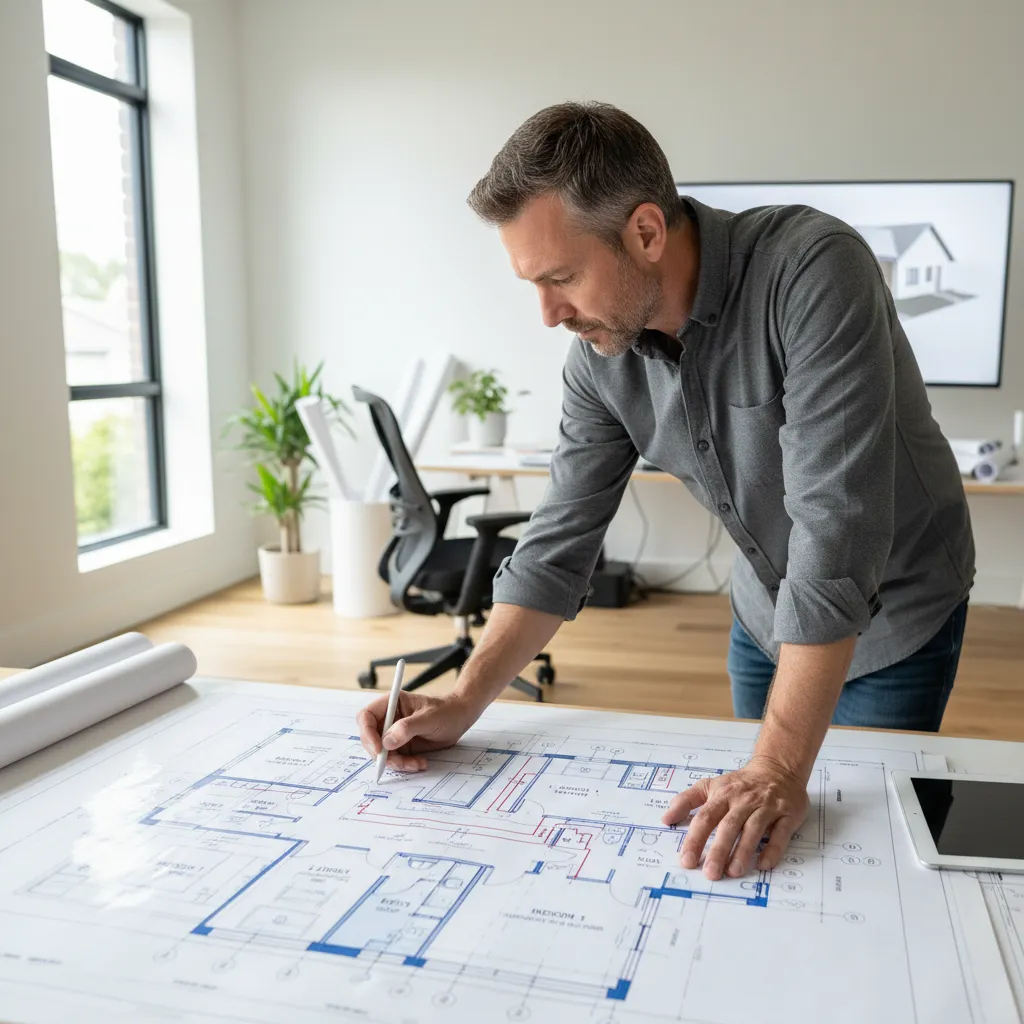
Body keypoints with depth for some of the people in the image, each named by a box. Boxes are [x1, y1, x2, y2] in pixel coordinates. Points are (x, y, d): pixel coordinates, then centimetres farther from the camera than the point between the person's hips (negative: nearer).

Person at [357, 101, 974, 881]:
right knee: (754, 839, 16)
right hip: (768, 615, 5)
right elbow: (560, 545, -9)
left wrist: (780, 768, -38)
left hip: (892, 611, -4)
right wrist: (464, 705, -18)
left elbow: (835, 529, -37)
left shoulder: (814, 271, -32)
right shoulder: (601, 358, -14)